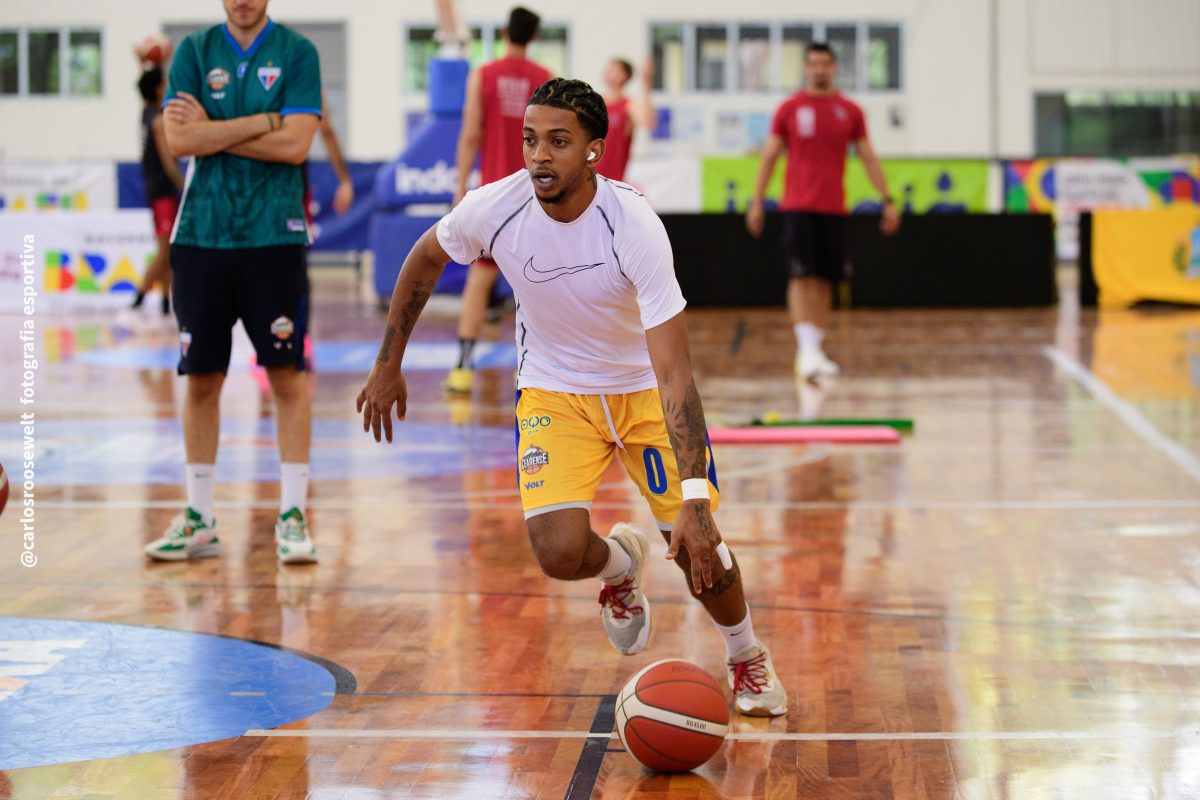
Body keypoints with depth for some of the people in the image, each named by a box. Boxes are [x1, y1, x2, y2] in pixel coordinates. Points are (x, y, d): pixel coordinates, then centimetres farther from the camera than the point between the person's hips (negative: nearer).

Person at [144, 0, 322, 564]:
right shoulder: (194, 52, 7)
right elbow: (178, 140, -6)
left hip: (273, 237, -2)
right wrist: (264, 122, -10)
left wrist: (213, 130, -7)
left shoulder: (297, 53, 2)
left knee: (288, 375, -2)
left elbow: (295, 145, -10)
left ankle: (292, 516, 5)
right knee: (201, 377, 6)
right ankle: (199, 519, 15)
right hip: (201, 236, 2)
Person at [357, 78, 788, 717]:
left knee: (697, 551, -8)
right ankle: (620, 563, 20)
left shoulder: (634, 225, -31)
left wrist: (695, 501, -41)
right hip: (554, 390, 2)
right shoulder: (493, 209, -22)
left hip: (644, 388, -2)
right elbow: (425, 260, 3)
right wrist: (388, 366, 7)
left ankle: (747, 658, 26)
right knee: (558, 553, -19)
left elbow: (674, 371, -34)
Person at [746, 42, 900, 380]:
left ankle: (816, 350, 13)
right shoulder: (789, 109, 3)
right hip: (798, 206, -3)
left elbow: (869, 158, 10)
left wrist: (887, 200, 3)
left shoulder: (850, 112, 8)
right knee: (802, 276, -12)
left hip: (834, 208, 3)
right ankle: (806, 349, -17)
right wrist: (756, 201, 1)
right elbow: (769, 156, 6)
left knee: (825, 280, 5)